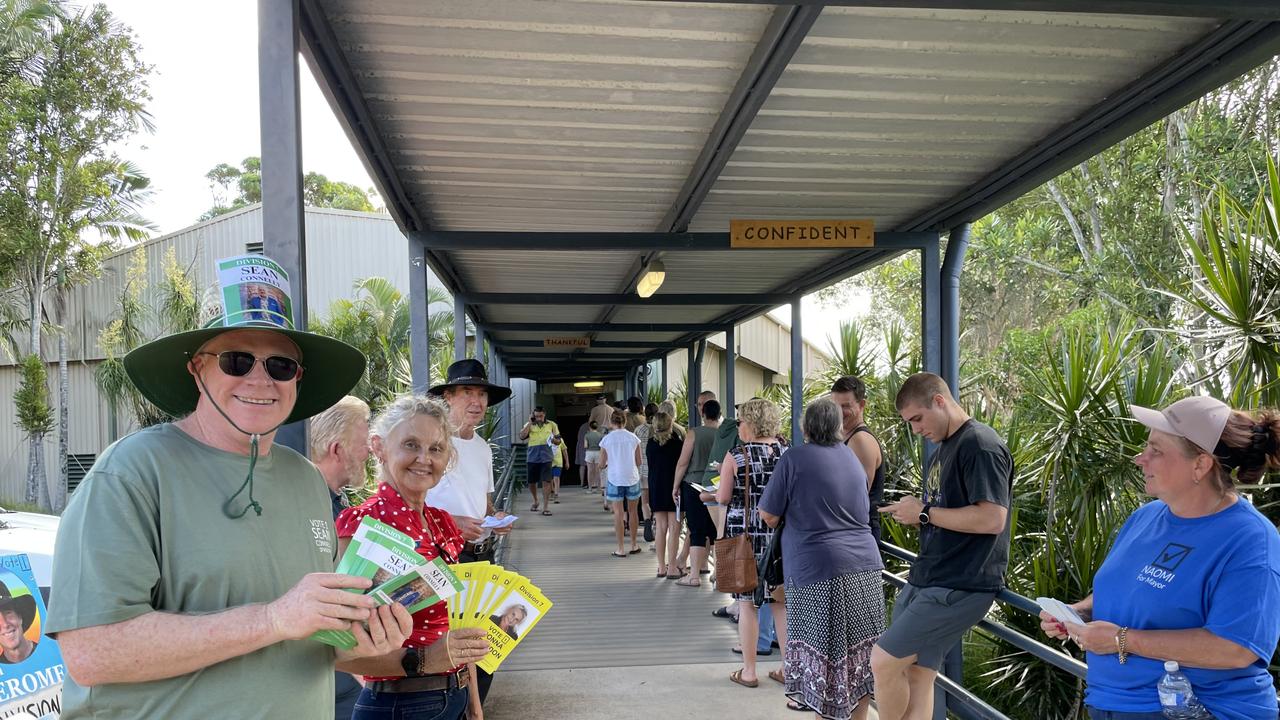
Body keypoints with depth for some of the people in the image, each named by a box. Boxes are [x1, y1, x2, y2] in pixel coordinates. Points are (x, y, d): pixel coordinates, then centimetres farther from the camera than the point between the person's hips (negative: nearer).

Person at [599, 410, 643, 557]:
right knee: (632, 511, 15)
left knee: (618, 513, 3)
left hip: (614, 478, -2)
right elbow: (638, 462, 3)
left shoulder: (607, 439, -5)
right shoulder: (633, 438, -1)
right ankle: (634, 544, 25)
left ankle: (620, 549, 3)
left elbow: (602, 464, -1)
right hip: (632, 478, 2)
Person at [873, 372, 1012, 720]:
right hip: (925, 580, 9)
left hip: (960, 586, -9)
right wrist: (912, 511, 3)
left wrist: (924, 512, -15)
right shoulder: (944, 449, 17)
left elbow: (992, 519, -22)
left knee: (884, 662, -9)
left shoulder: (980, 444, -13)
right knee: (915, 673, 9)